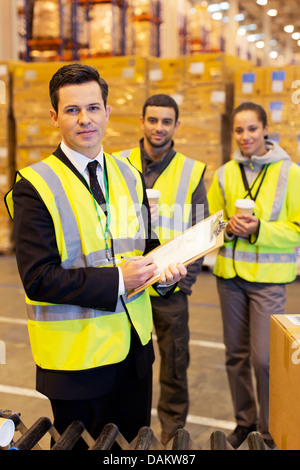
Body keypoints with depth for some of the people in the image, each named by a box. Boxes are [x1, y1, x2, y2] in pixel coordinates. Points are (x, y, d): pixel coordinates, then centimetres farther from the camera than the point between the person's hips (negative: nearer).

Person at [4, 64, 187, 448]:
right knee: (83, 446, 13)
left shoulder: (129, 176, 7)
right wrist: (116, 280, -24)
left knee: (134, 444, 20)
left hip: (134, 345, 6)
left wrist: (164, 270, -8)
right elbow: (38, 279, -18)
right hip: (77, 355, -5)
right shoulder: (35, 186, -13)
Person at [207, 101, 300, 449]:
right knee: (236, 354, 12)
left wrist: (259, 229, -20)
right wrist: (228, 227, -9)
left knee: (264, 358, -7)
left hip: (268, 277, -4)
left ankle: (270, 432, 14)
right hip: (230, 273, 4)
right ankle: (244, 421, 31)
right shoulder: (224, 175, 6)